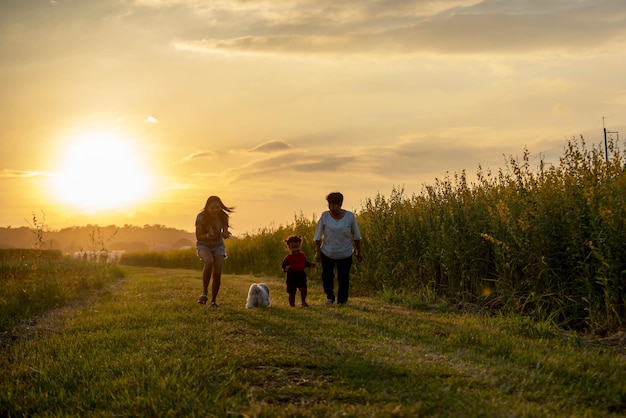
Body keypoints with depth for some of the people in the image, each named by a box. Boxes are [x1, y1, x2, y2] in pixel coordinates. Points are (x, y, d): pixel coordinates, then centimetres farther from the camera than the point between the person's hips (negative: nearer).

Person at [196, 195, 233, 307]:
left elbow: (225, 235, -4)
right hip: (203, 245, -2)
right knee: (209, 262, -35)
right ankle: (204, 292, -25)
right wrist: (208, 235, -37)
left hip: (218, 245, 2)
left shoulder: (223, 217, -14)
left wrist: (225, 234, -29)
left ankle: (214, 300, 10)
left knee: (217, 274, -10)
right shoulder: (201, 218, -21)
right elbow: (198, 237, -16)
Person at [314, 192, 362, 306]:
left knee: (343, 278, 3)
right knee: (326, 276, -3)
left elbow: (356, 236, 1)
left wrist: (358, 252, 4)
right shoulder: (325, 216, -8)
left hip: (345, 254, 0)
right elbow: (318, 235, -2)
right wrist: (318, 251, -5)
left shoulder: (349, 216, -7)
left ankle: (342, 301, 18)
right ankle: (330, 297, 19)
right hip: (327, 253, 1)